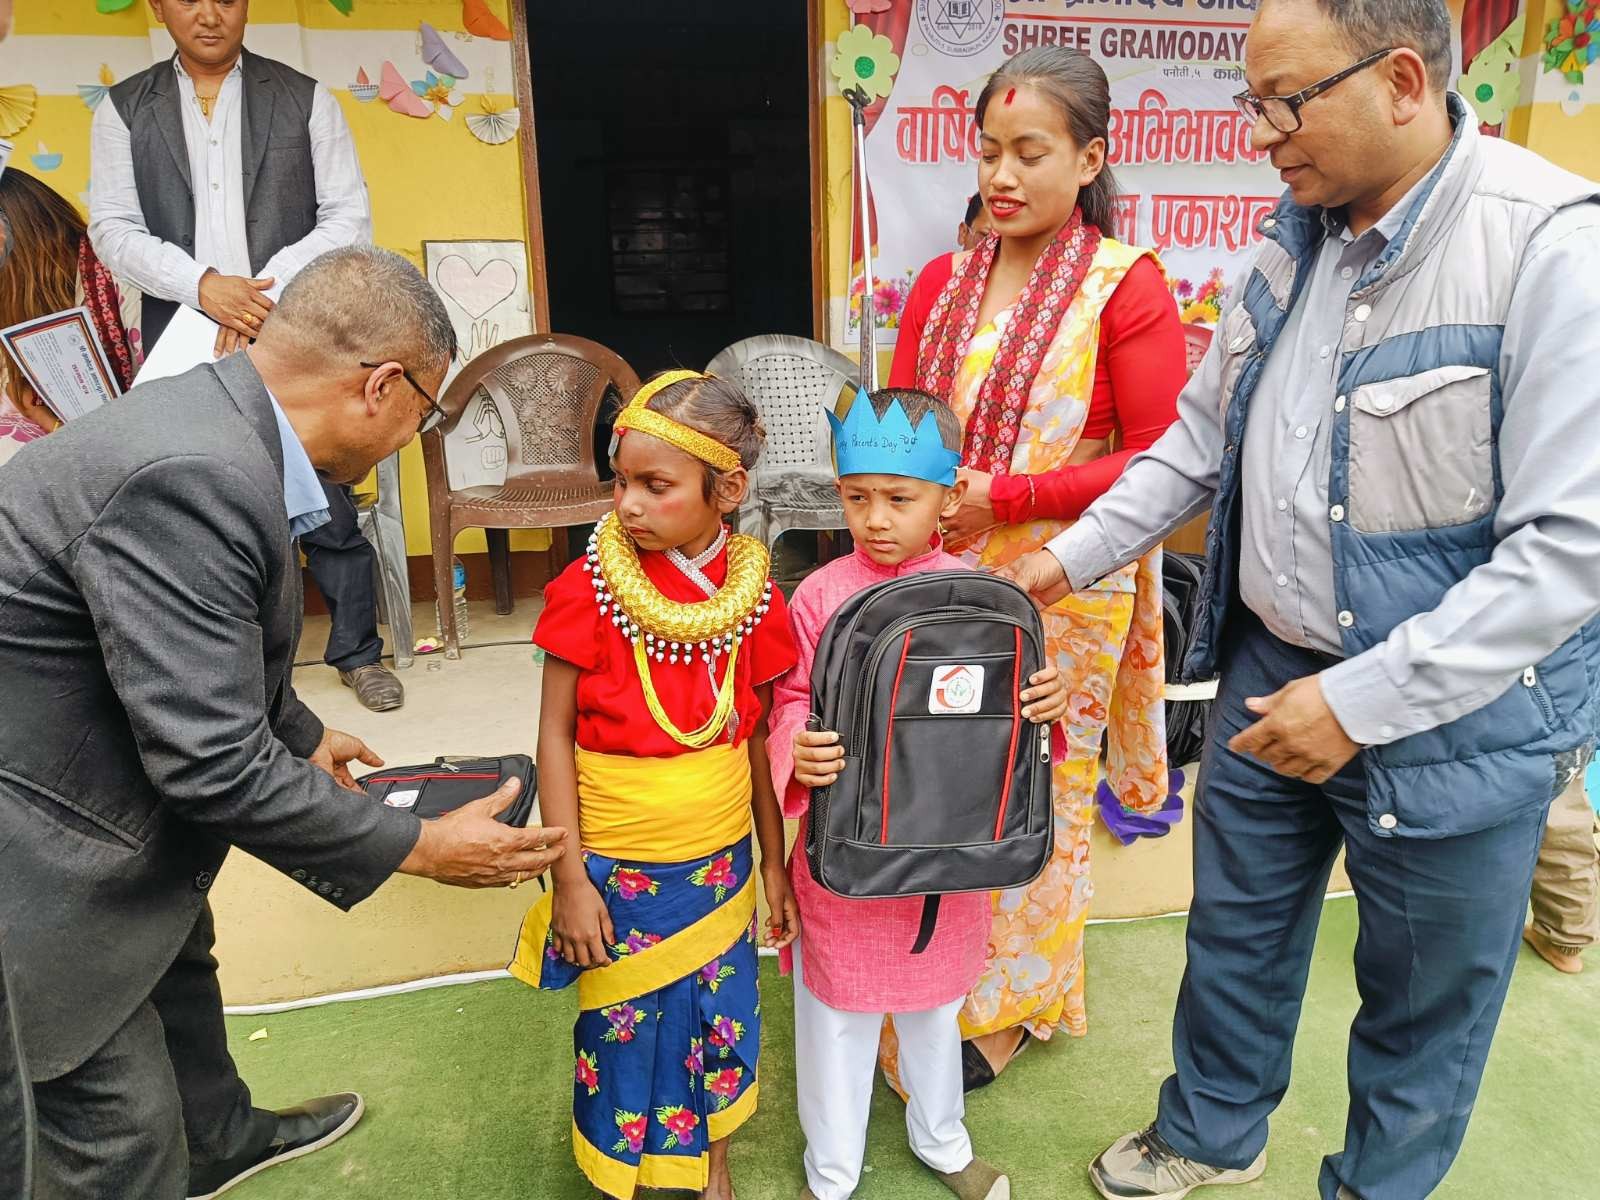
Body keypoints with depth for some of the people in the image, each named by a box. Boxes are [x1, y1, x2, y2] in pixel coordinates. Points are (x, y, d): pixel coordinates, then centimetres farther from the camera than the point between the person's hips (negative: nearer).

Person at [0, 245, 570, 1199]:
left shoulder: (212, 418, -3)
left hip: (104, 808, 10)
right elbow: (213, 763, -31)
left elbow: (217, 653, 13)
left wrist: (304, 738, 27)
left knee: (178, 965, 30)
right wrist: (423, 848, -20)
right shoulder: (192, 477, -34)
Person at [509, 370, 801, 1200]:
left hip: (720, 865, 3)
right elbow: (555, 734, -9)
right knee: (623, 1030, 14)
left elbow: (757, 734, 2)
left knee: (722, 1022, 18)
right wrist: (569, 877, -10)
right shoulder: (590, 589, -13)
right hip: (619, 871, -2)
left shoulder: (752, 592, -6)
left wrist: (774, 860, 7)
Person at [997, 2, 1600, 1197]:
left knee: (1423, 1001, 17)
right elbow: (1203, 436, 10)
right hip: (1271, 669, 6)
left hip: (1454, 718, -5)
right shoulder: (1296, 234, 2)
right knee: (1236, 927, 22)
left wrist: (1364, 701, -23)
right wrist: (1069, 559, 6)